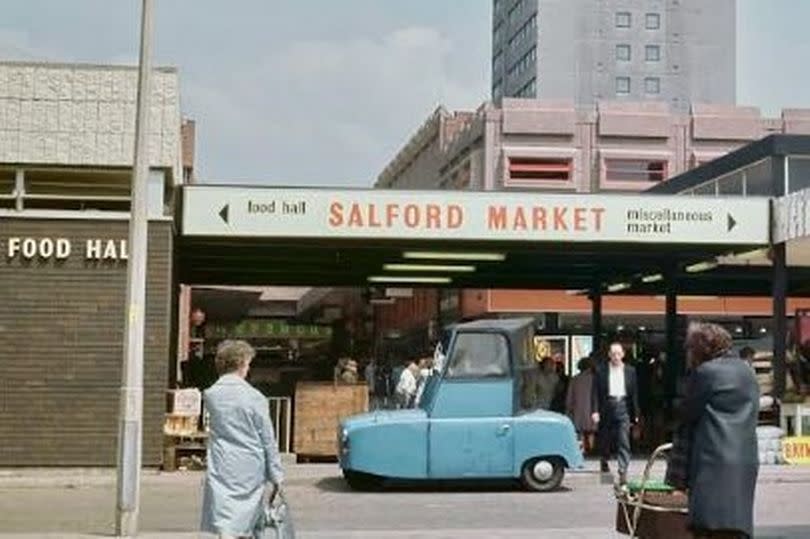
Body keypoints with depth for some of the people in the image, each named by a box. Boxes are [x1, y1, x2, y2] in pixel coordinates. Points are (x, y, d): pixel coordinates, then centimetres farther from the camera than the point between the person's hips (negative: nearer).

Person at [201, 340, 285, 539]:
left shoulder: (210, 395, -1)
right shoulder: (255, 398, -9)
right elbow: (268, 440, -4)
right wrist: (276, 474, 4)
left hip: (222, 469, 1)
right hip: (251, 470, -1)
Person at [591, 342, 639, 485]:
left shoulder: (630, 371, 6)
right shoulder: (601, 370, 2)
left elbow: (634, 393, 8)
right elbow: (595, 392, 0)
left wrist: (635, 414, 6)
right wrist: (595, 411, -9)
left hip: (623, 406, 0)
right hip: (606, 407, 0)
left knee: (624, 441, -9)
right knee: (605, 440, 11)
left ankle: (623, 472, -10)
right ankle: (604, 463, 37)